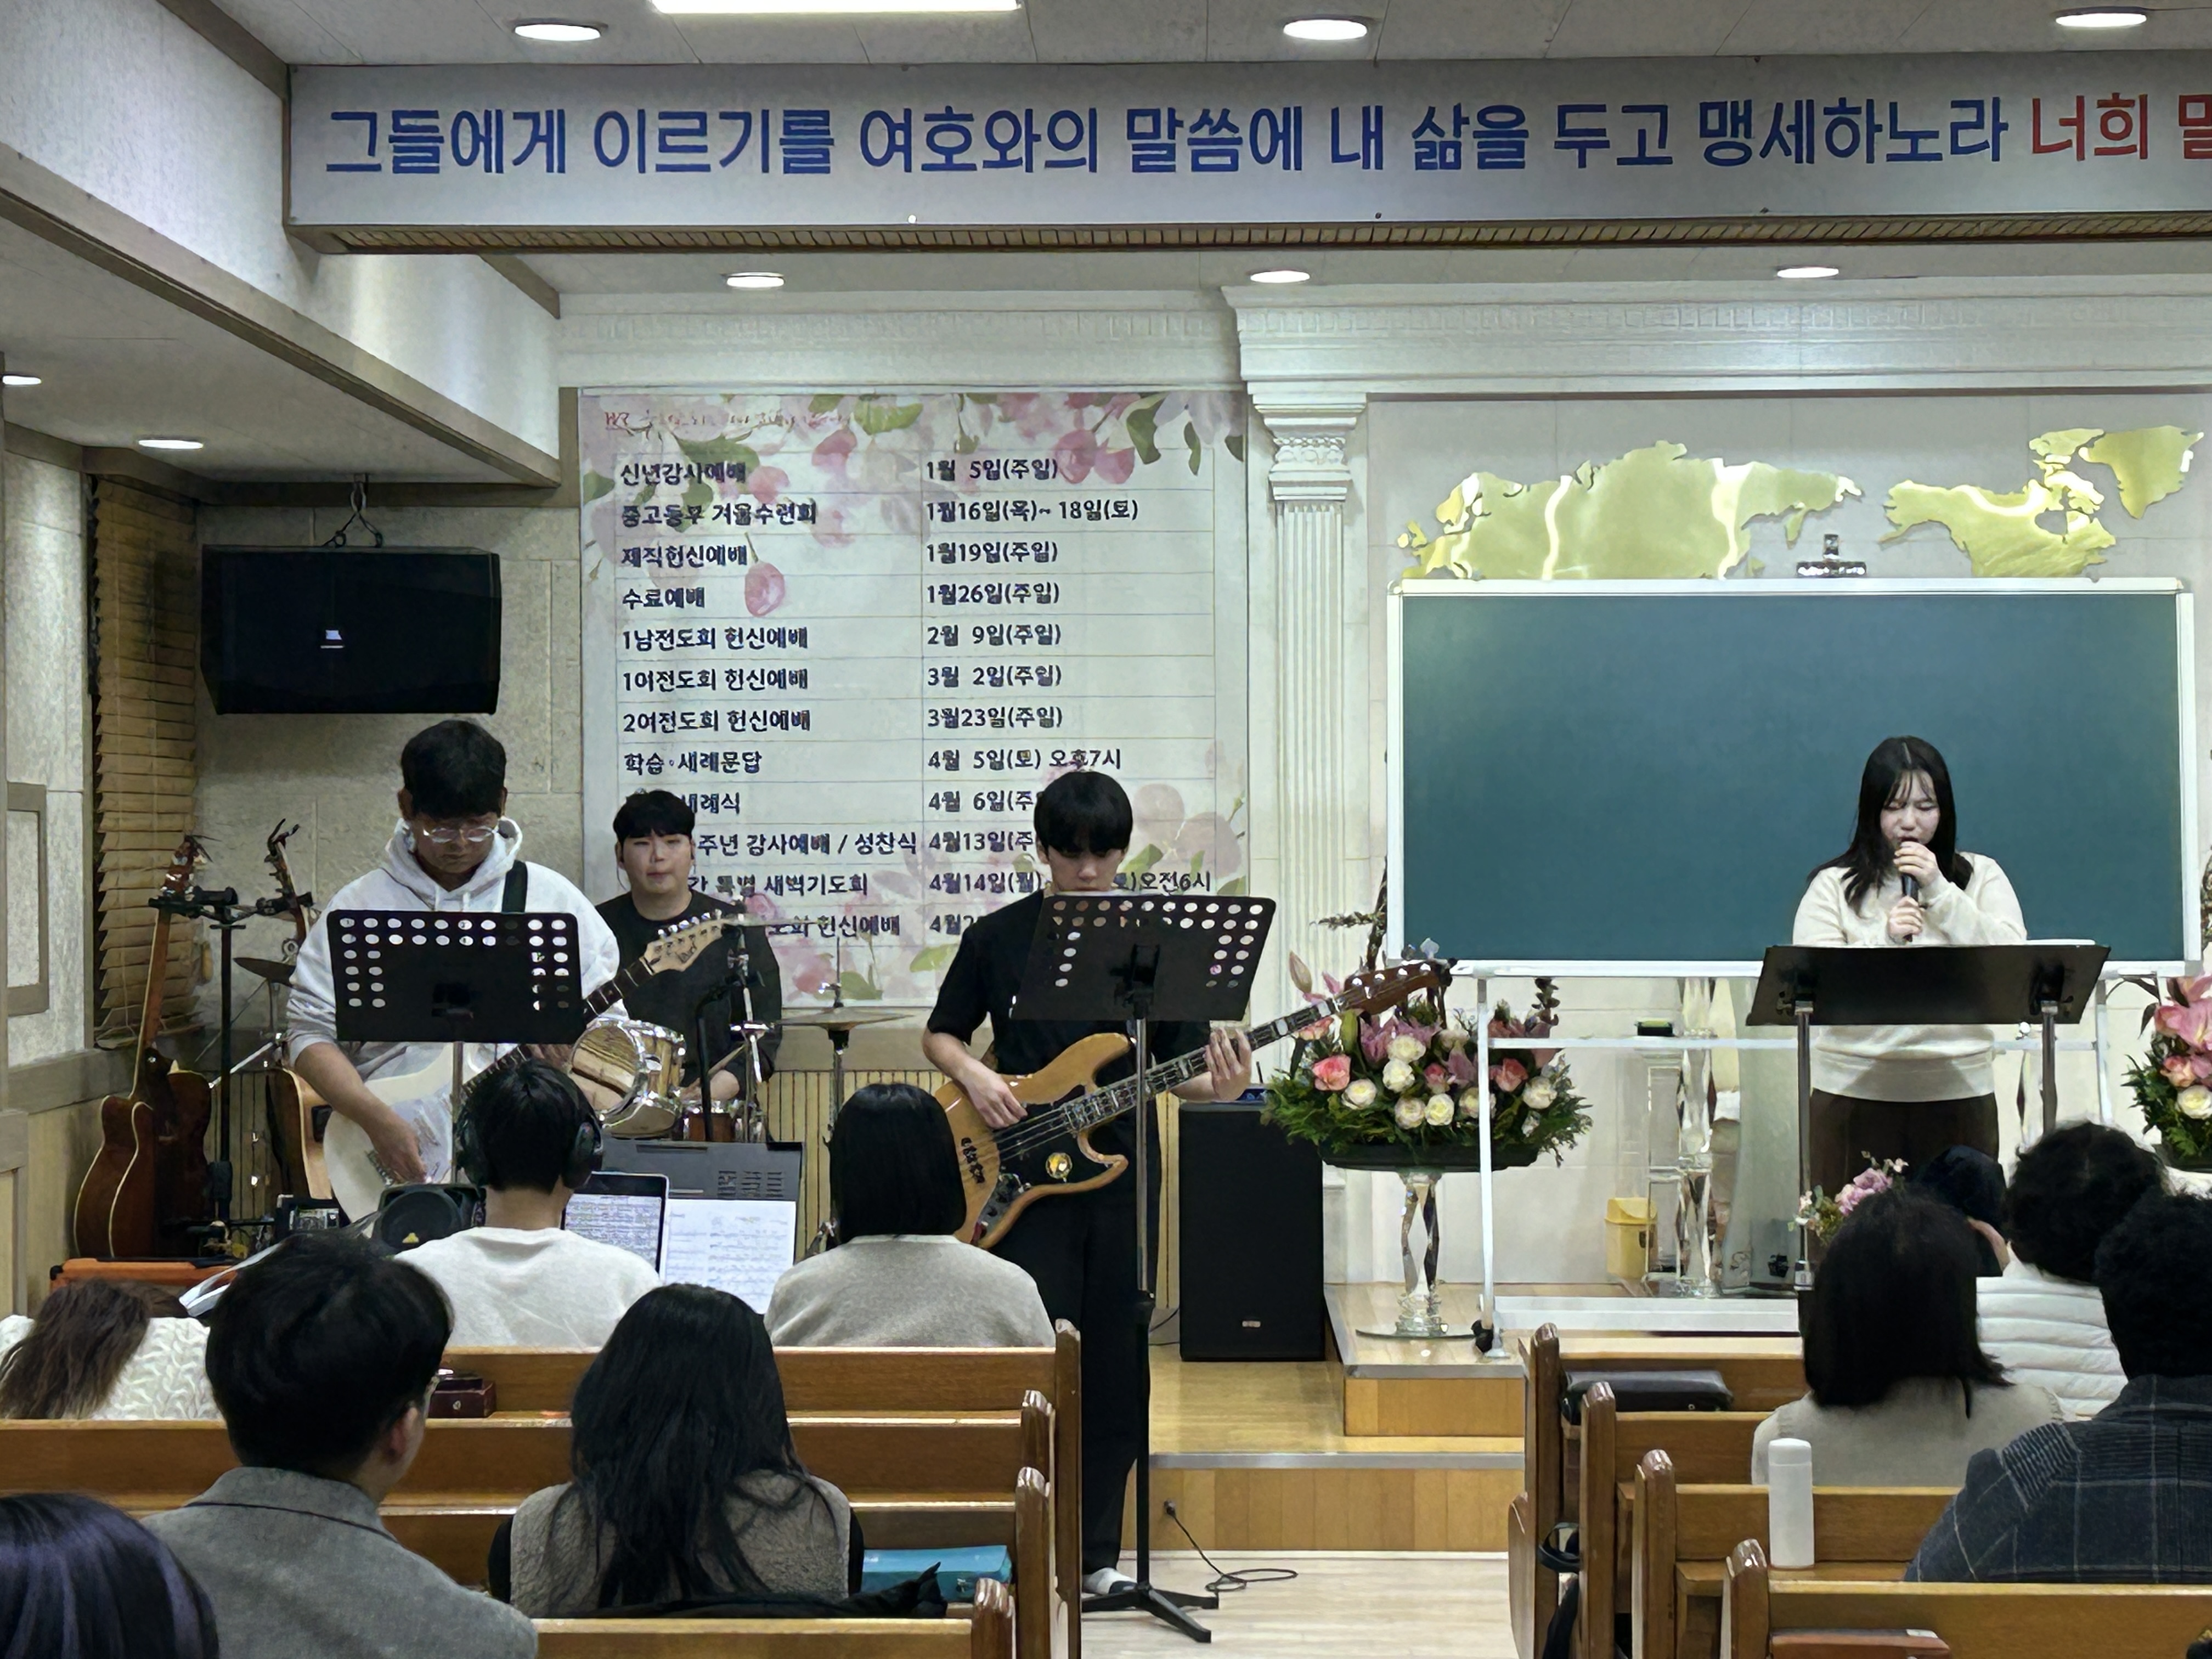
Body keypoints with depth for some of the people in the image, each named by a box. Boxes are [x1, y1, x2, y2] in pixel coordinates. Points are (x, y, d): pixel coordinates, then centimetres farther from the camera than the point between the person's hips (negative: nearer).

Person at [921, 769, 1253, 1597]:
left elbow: (1181, 1065, 5)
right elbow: (941, 1034, 12)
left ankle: (1095, 1548, 16)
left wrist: (1216, 1083, -17)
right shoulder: (997, 937, 3)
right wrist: (976, 1077, -8)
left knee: (1115, 1365, 5)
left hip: (1118, 1171, 2)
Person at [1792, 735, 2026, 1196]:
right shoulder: (1834, 886, 8)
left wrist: (1939, 891, -7)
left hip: (1958, 1093, 1)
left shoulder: (1981, 877, 12)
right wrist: (1883, 940, -18)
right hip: (1856, 1092, -1)